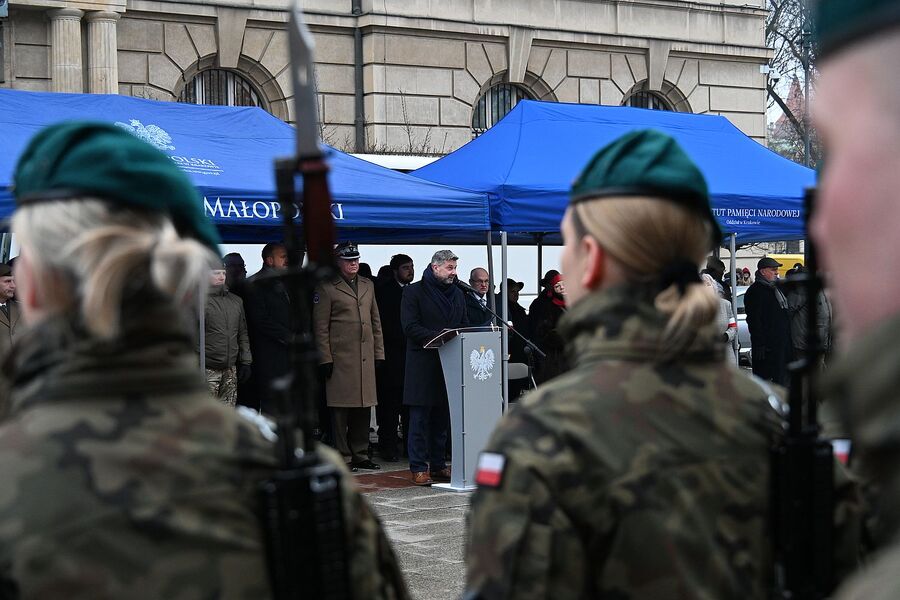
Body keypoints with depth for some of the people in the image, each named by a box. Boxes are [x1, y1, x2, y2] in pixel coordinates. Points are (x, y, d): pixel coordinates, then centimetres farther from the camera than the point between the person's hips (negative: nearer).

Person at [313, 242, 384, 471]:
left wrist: (379, 353, 13)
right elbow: (320, 327, -3)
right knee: (340, 410, -4)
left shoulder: (368, 285, 18)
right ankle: (343, 457, 2)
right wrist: (325, 359, -8)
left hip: (366, 358, 5)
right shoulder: (326, 288, 0)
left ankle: (360, 454, 16)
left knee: (364, 408, 7)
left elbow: (376, 322, 20)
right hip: (340, 358, -5)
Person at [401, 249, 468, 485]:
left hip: (449, 364, 6)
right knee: (420, 418, -4)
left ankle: (438, 465, 17)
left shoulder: (457, 294, 18)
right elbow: (410, 327, -11)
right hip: (422, 365, -6)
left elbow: (464, 325, 20)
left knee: (442, 419, 10)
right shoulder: (414, 291, -2)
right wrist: (437, 336, -22)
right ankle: (418, 468, -1)